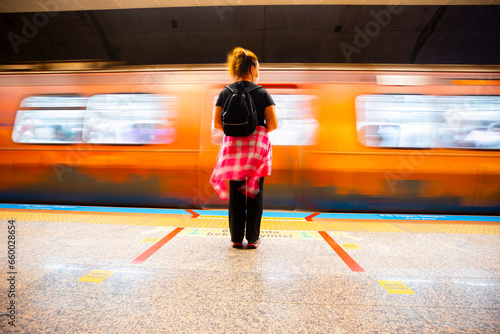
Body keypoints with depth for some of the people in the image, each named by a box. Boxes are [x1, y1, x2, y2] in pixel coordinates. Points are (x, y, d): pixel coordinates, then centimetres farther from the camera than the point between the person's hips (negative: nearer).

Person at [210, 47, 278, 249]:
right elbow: (273, 123, -5)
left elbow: (217, 123, 0)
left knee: (236, 194, 7)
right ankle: (253, 238, 12)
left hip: (233, 146, 2)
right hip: (257, 146, -1)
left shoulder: (225, 92, 6)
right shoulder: (262, 92, 1)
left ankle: (236, 238, 13)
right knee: (255, 193, 6)